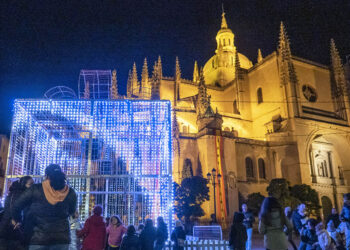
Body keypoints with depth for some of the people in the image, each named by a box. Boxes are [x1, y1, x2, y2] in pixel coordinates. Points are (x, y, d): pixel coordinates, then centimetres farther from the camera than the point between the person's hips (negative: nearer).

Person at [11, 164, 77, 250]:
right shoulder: (70, 192, -1)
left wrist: (16, 220, 21)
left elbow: (17, 206, 1)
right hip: (62, 238, 1)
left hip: (39, 238, -1)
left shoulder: (35, 189, -6)